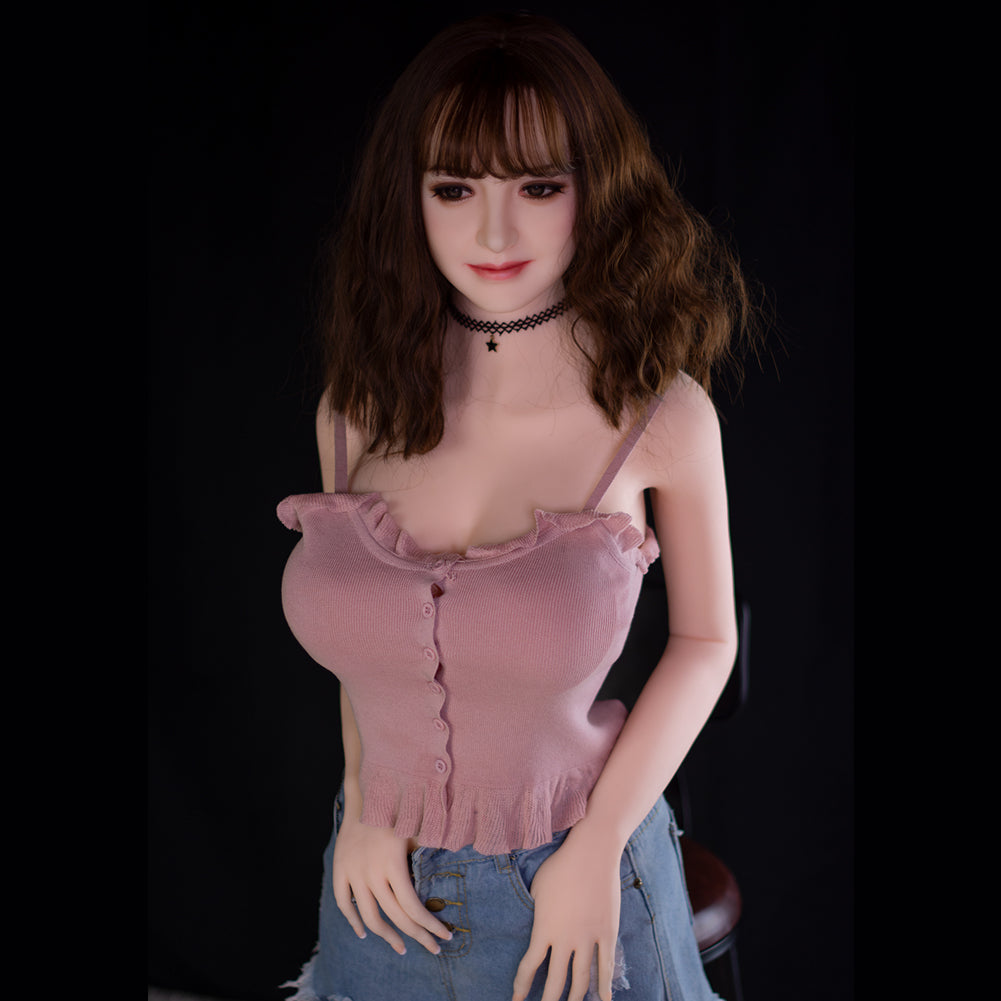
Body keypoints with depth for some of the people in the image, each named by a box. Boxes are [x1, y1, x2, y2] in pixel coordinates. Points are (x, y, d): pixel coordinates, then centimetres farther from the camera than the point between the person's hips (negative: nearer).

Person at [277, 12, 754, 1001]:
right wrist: (362, 807, -3)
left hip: (574, 882, -2)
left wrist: (600, 848, -9)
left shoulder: (662, 414, -15)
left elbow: (705, 636, -5)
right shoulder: (356, 409, -8)